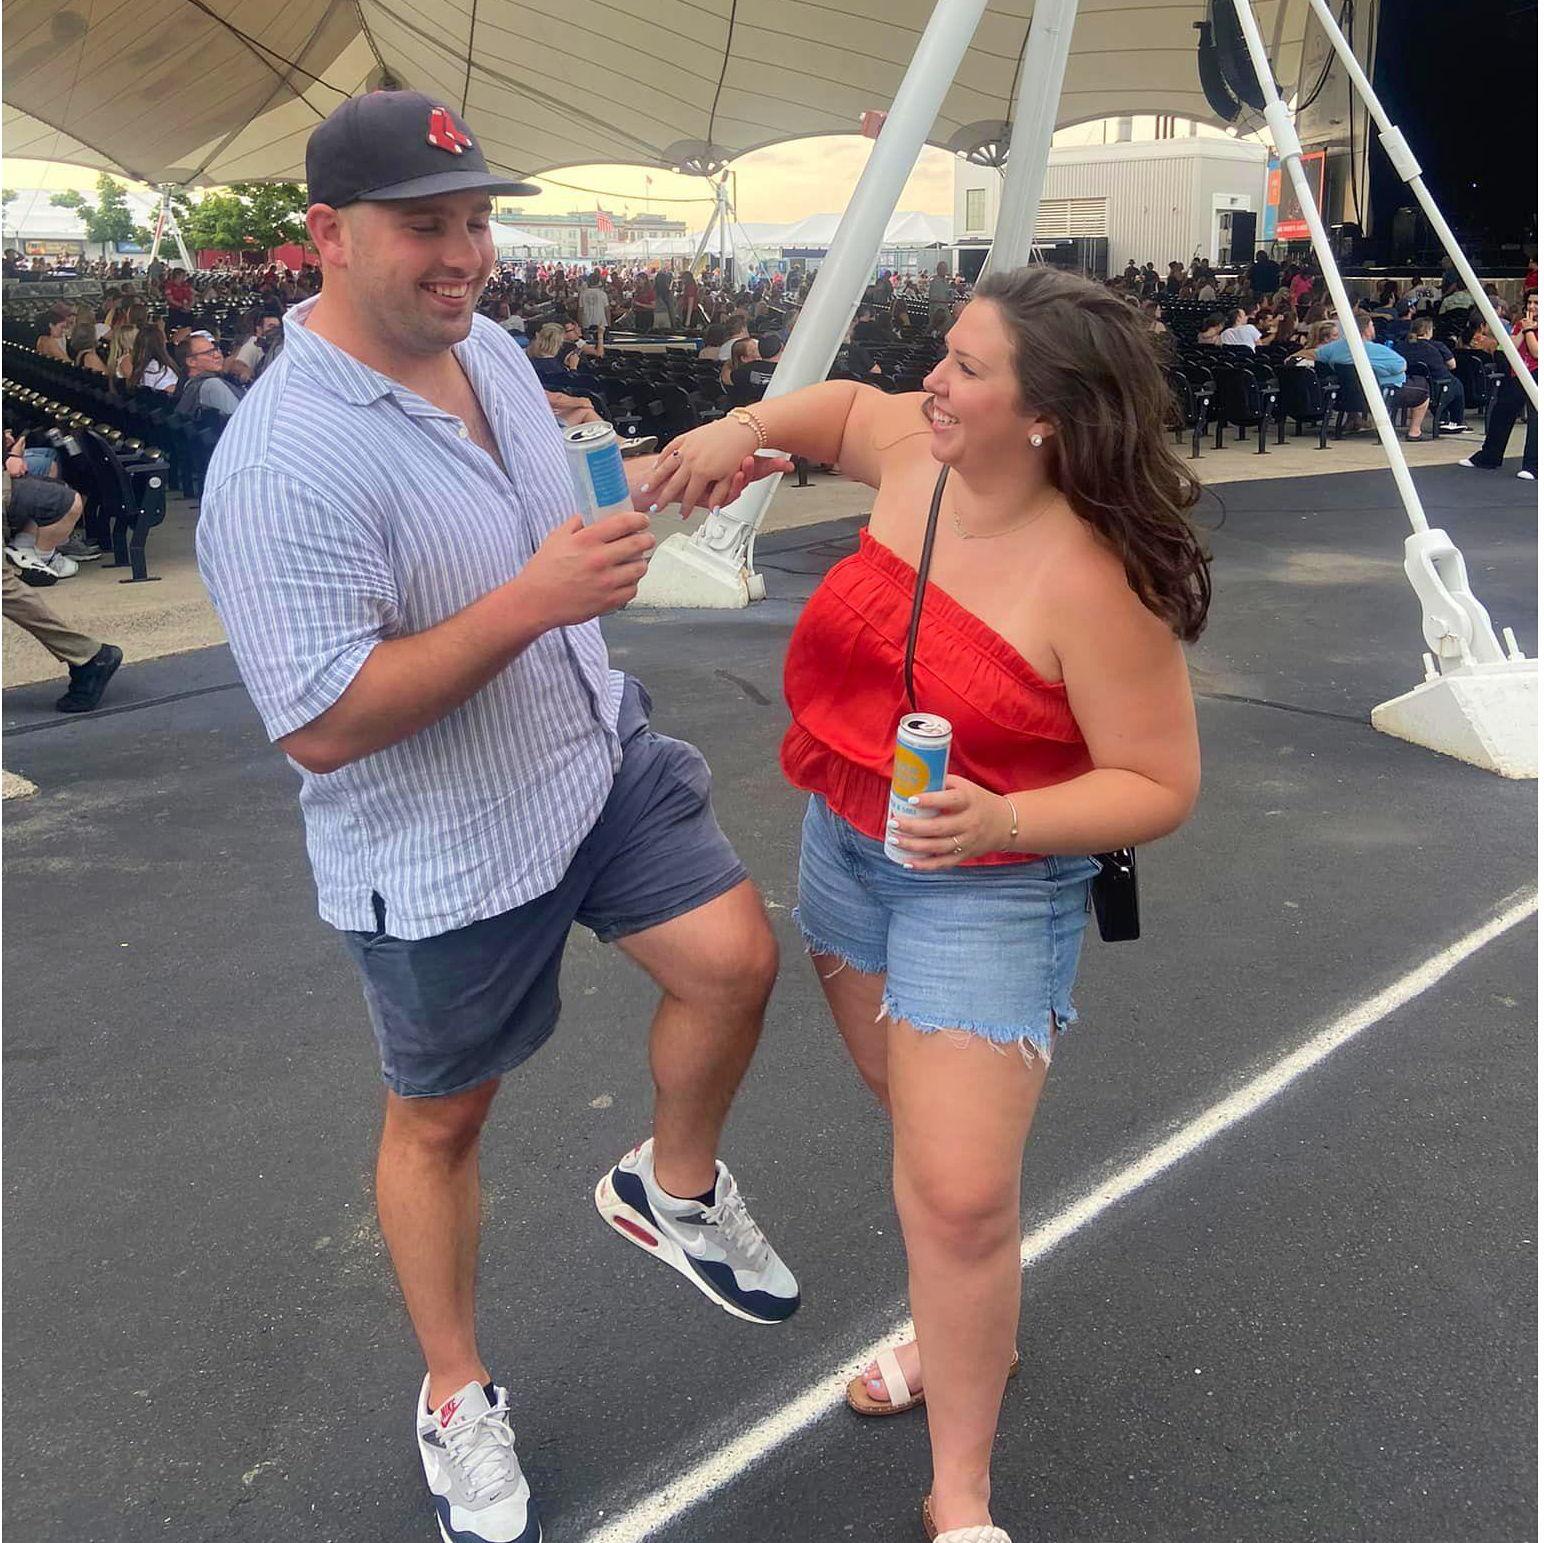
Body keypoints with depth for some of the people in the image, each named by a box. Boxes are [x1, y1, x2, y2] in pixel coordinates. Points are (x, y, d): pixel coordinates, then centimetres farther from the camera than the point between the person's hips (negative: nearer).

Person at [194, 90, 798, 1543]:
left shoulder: (491, 348, 1)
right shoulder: (285, 461, -27)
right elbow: (319, 724, -29)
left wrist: (664, 480, 0)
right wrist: (534, 600, -33)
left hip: (599, 752, 7)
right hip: (441, 848, -6)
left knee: (732, 959, -4)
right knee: (440, 1118, 11)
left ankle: (671, 1190, 28)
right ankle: (454, 1396, 37)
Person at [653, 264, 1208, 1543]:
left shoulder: (1089, 582, -27)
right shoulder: (915, 453, -8)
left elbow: (1160, 786, -20)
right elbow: (841, 408, 17)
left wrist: (1000, 821, -34)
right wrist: (746, 427, -3)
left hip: (990, 889, -7)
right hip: (846, 847, 8)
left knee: (960, 1191, -9)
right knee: (919, 1114, 23)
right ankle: (966, 1328, 49)